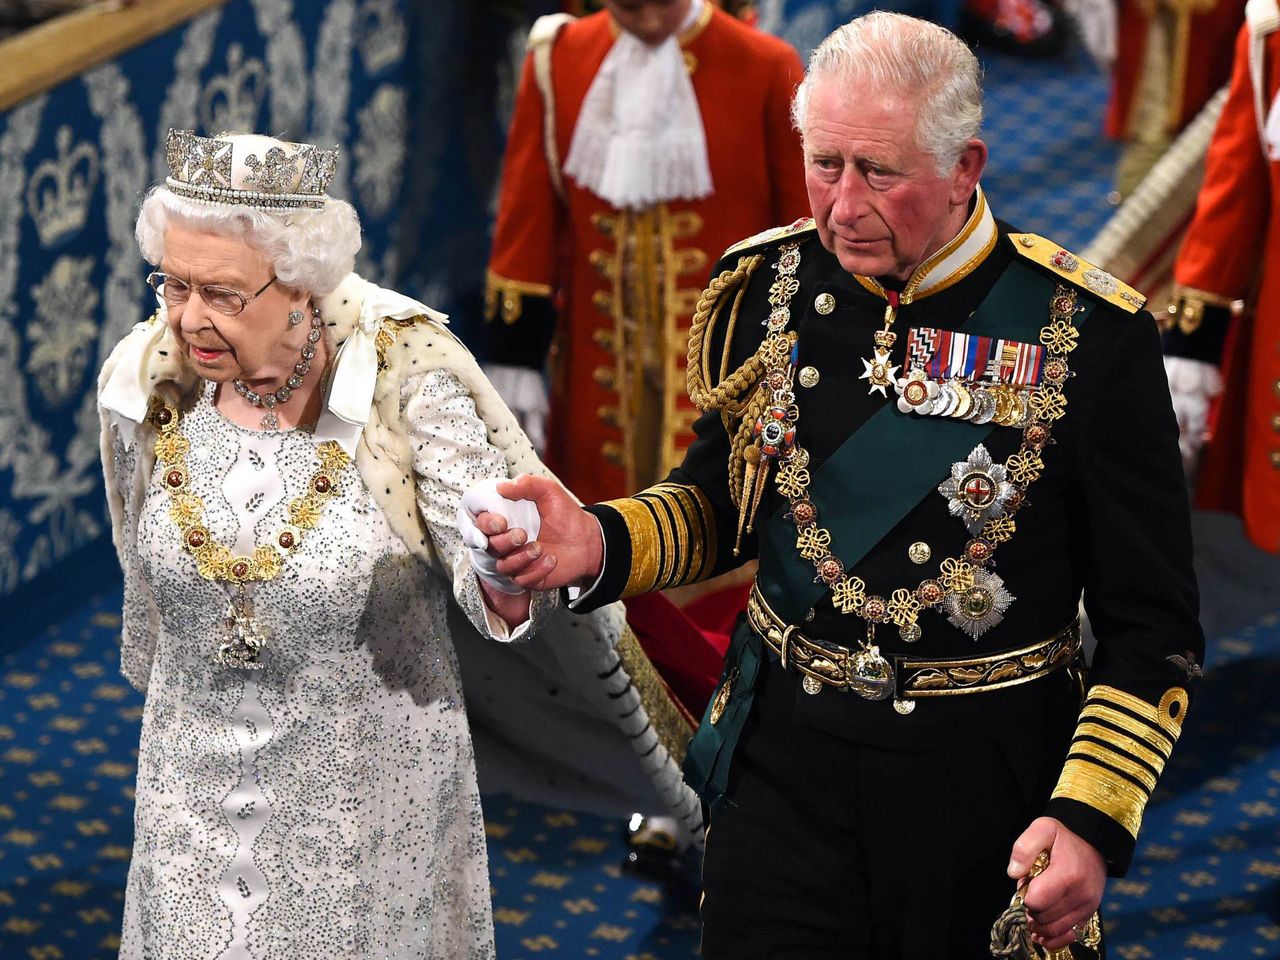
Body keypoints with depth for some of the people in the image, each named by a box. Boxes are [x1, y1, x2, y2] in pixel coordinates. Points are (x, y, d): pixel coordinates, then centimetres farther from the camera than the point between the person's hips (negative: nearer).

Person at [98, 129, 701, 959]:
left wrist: (503, 579, -46)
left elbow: (493, 603, -23)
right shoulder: (149, 384, -9)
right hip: (194, 790, 3)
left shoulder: (404, 384, -20)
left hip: (371, 801, -3)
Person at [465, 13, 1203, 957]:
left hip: (986, 782, -2)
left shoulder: (1090, 334, -12)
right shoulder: (767, 284, -2)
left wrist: (1092, 817, -17)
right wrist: (600, 545, -8)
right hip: (784, 762, 2)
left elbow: (1153, 623, -8)